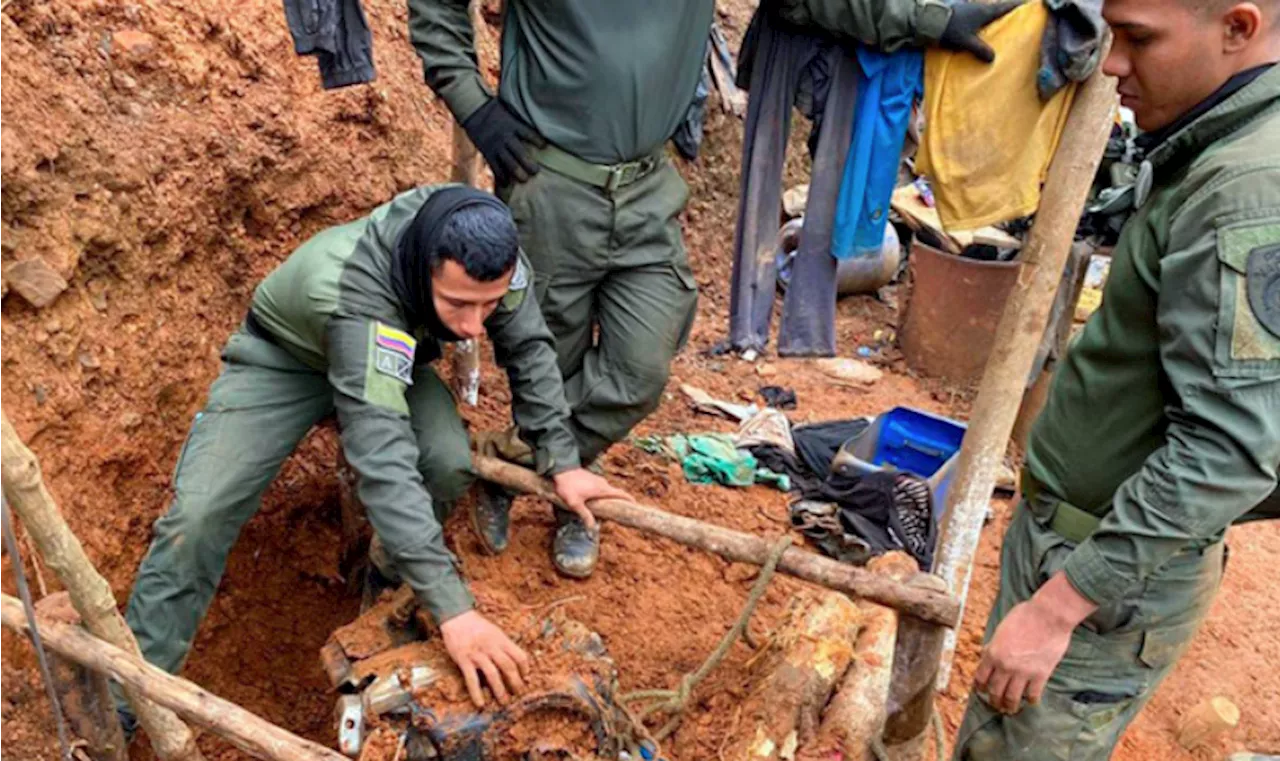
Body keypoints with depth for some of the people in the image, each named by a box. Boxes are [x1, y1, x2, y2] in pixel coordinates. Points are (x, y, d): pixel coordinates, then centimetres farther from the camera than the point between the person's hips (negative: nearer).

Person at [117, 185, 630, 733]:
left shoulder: (484, 246, -29)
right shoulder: (355, 296, -45)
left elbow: (527, 345, -10)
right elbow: (382, 458, -51)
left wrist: (562, 462, -13)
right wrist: (453, 609, -55)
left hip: (388, 356, 4)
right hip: (284, 356, -4)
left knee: (450, 464, -24)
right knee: (199, 515, -19)